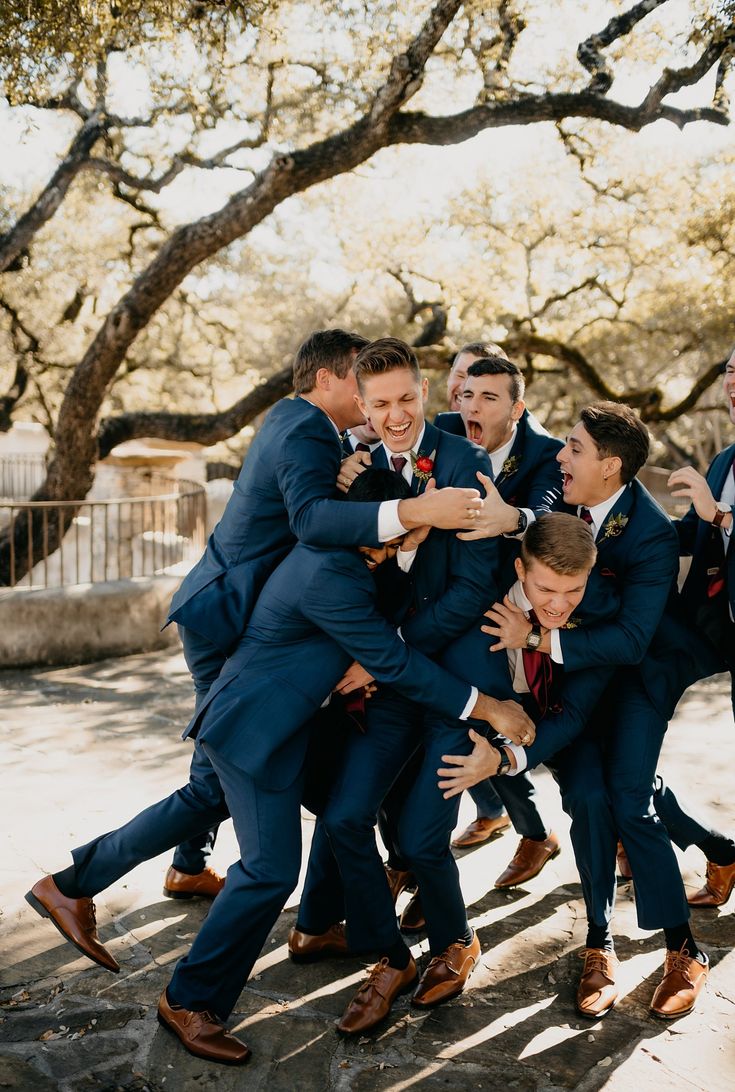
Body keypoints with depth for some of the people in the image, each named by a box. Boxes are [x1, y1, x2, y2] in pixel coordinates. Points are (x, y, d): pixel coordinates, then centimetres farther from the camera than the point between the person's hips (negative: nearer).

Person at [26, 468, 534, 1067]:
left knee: (204, 801, 26)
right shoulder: (331, 576, -28)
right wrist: (488, 707, -20)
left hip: (250, 715, 11)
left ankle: (70, 886, 40)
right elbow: (393, 661, -25)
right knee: (272, 867, -5)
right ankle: (190, 1001, 13)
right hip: (258, 727, -11)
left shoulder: (334, 548, 1)